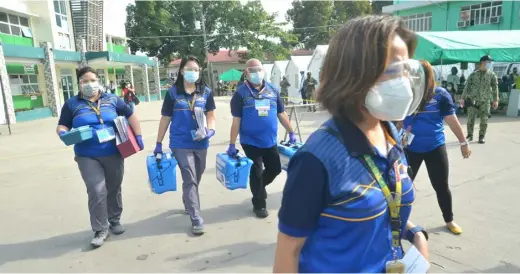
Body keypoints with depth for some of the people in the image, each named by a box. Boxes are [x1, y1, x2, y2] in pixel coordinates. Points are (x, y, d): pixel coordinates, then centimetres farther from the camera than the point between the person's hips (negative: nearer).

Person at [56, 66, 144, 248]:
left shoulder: (111, 99, 5)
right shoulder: (72, 104, 3)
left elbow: (130, 116, 9)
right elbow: (62, 126, 5)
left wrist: (138, 136, 2)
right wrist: (63, 134, -18)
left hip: (114, 155, 2)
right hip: (88, 157, -2)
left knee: (114, 189, 13)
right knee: (97, 192, -11)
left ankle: (115, 221, 33)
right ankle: (100, 230, 4)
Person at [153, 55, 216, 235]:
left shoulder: (206, 92, 3)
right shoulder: (173, 92, -2)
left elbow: (211, 115, 2)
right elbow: (165, 119, 2)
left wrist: (211, 130, -20)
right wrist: (159, 143, 3)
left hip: (201, 143, 3)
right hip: (181, 144, -3)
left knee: (196, 179, 18)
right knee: (190, 180, -6)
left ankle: (188, 204, 45)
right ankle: (196, 220, 1)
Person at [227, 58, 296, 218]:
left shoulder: (272, 89, 3)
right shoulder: (241, 92, -8)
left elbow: (281, 114, 10)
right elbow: (236, 120, -9)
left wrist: (291, 133, 11)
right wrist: (232, 145, -11)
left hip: (270, 141, 4)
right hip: (250, 142, -4)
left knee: (275, 169, 15)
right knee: (256, 173, 6)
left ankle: (258, 187, 43)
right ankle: (259, 205, 26)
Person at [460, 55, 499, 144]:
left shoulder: (492, 75, 4)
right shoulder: (473, 74, 2)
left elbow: (495, 88, 4)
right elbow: (467, 86, 3)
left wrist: (495, 100, -2)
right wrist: (463, 98, -1)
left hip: (485, 101, 1)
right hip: (473, 100, -1)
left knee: (484, 120, 1)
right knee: (470, 119, 0)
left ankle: (482, 136, 12)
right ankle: (470, 135, 13)